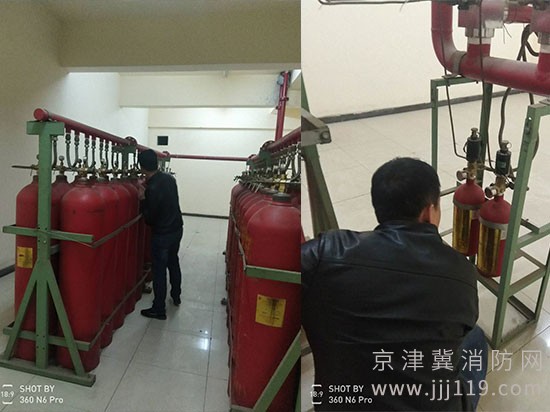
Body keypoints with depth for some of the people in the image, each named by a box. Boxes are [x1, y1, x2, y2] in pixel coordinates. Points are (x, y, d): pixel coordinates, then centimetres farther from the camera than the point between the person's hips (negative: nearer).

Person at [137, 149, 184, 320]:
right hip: (177, 228, 8)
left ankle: (159, 310, 16)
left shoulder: (153, 188, -25)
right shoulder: (169, 178, -2)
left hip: (162, 234, -8)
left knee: (159, 271, 4)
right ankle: (176, 296, 41)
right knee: (174, 262, 24)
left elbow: (149, 218, -18)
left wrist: (142, 200, -8)